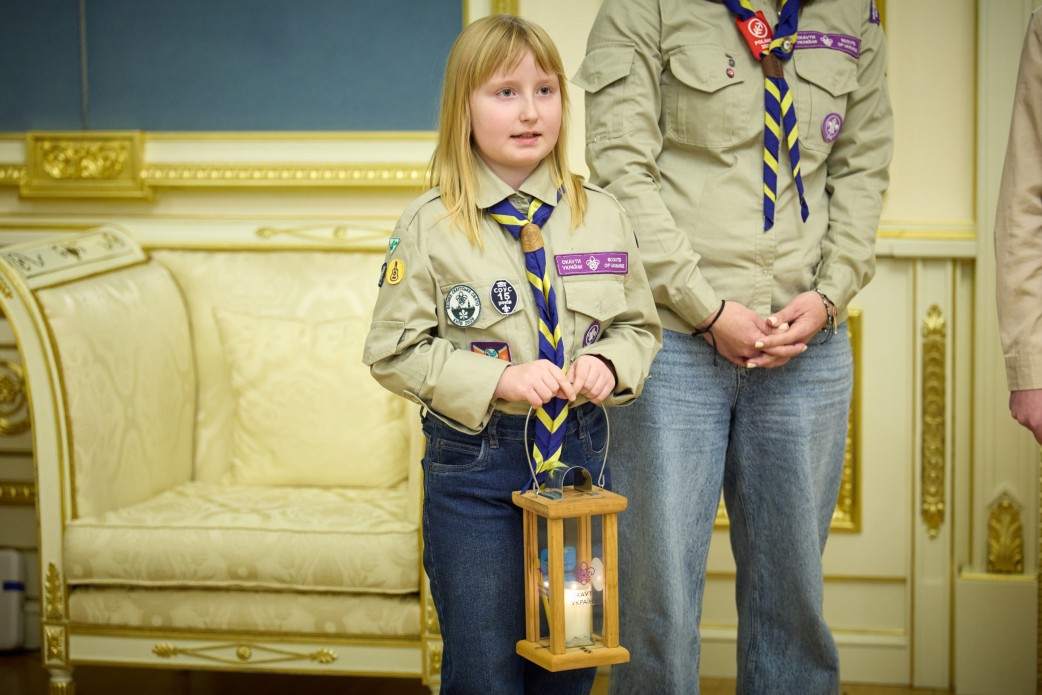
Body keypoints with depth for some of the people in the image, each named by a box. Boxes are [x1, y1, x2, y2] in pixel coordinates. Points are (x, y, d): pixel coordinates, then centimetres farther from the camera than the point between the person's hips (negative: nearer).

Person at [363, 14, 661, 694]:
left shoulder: (603, 216, 2)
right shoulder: (429, 225, -7)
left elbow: (640, 325, 11)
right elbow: (394, 351, -7)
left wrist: (607, 364, -11)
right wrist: (497, 381, -18)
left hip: (579, 451, 3)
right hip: (473, 464, -3)